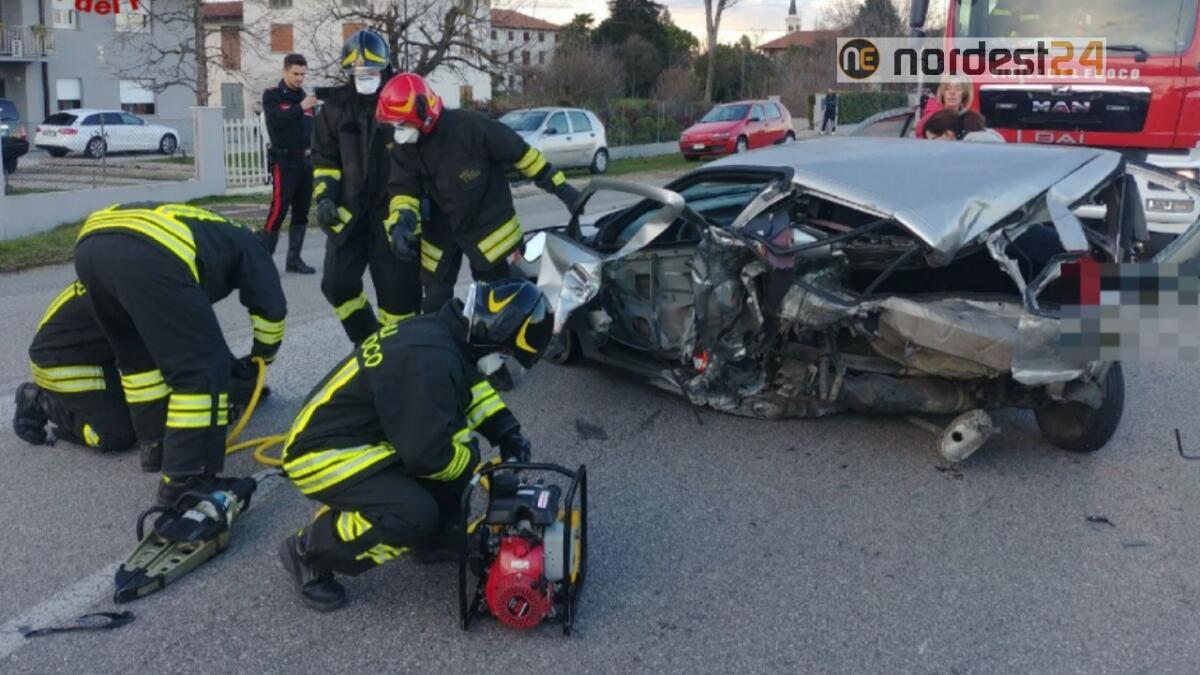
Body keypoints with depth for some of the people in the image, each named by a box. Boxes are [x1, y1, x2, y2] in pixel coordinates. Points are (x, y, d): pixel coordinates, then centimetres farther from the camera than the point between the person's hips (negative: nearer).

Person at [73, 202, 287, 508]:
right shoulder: (245, 243, 30)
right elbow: (270, 306, 21)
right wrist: (263, 355, 39)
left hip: (90, 244, 8)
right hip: (148, 255, -8)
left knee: (138, 355, 30)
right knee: (204, 369, 2)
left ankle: (156, 444, 40)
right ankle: (184, 487, 2)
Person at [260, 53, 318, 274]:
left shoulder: (304, 96, 15)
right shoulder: (272, 95, -2)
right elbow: (275, 120, -21)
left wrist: (312, 148, 4)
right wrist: (300, 107, -32)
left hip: (305, 162, 6)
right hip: (284, 162, -6)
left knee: (301, 213, 8)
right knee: (278, 212, -12)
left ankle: (294, 258, 16)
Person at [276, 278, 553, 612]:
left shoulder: (442, 331, -1)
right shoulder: (430, 360, -30)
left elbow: (471, 384, 20)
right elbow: (428, 453, -29)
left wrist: (508, 431, 7)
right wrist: (477, 466, -9)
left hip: (361, 434, 10)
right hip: (320, 454, -9)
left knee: (459, 444, 1)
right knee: (415, 515, -24)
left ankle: (436, 538, 16)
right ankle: (309, 551, -4)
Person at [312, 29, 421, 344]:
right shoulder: (336, 107, 6)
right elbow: (324, 158, 12)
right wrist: (325, 196, -1)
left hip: (392, 210, -3)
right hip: (349, 210, 4)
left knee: (398, 288, -5)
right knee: (337, 284, 4)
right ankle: (367, 341, 23)